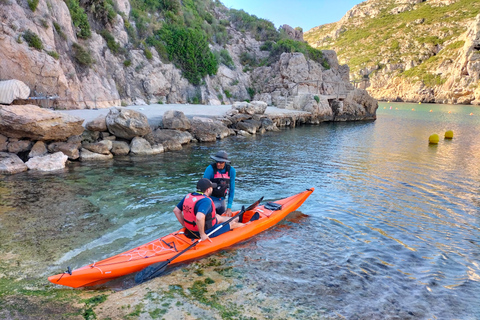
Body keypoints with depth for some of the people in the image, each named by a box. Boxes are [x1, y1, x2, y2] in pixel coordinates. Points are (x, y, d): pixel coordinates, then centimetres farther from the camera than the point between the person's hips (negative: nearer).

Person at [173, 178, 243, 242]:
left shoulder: (188, 196, -2)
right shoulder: (206, 201, -29)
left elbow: (176, 210, 3)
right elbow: (199, 218, -44)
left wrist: (185, 225, 8)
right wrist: (202, 234, -30)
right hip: (206, 232, -8)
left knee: (219, 217, 30)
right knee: (232, 224, 14)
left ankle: (238, 219, 51)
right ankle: (245, 225, 43)